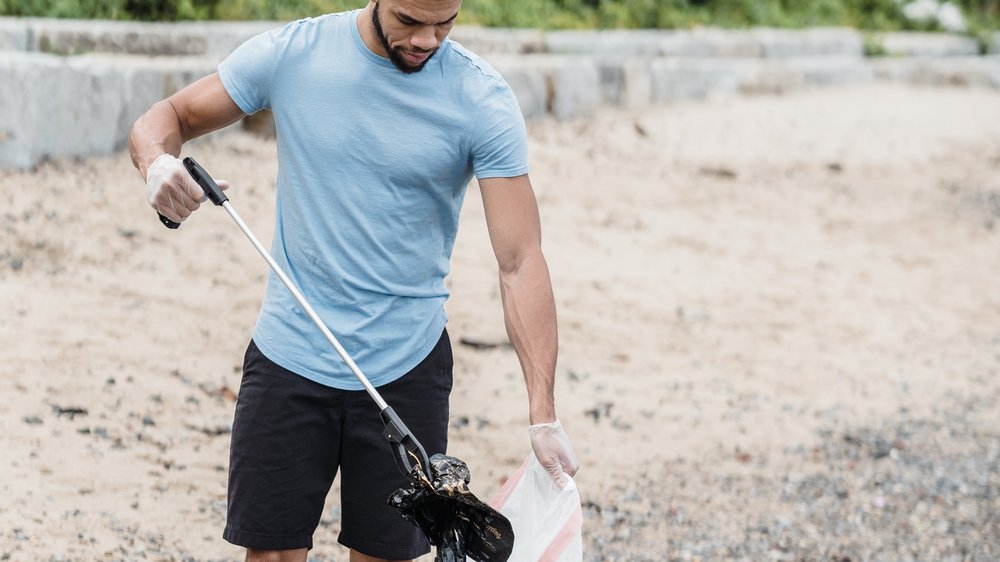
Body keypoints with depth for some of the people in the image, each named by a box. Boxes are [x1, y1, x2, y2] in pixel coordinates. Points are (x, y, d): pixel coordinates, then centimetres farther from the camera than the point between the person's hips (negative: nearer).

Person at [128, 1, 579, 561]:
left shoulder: (483, 99, -11)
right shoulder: (289, 53, -6)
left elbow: (520, 262, -14)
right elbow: (166, 117, 5)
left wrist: (544, 414, -21)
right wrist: (157, 161, -21)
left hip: (408, 367, -1)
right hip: (290, 358, 1)